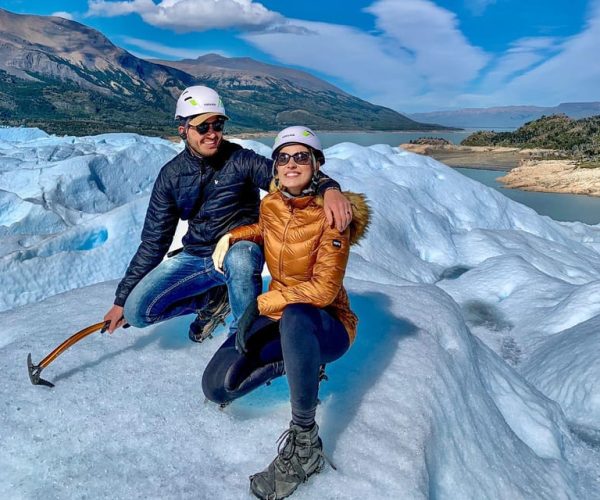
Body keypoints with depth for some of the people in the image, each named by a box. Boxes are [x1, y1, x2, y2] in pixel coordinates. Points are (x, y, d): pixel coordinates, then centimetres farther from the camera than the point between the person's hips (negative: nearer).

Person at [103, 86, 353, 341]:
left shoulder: (240, 160, -10)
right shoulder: (171, 175, -1)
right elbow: (154, 240, 4)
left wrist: (329, 188, -46)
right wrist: (122, 298, 5)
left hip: (240, 251, -3)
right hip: (195, 257, 4)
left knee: (239, 259, -40)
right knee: (136, 311, -11)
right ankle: (212, 299, 11)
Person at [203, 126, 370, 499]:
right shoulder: (270, 204, 0)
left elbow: (324, 290, -25)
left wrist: (262, 304, -26)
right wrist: (233, 235, 7)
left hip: (326, 325, -5)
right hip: (276, 315, 6)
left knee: (295, 318, -43)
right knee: (217, 386, -13)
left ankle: (305, 443, -26)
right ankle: (295, 363, 10)